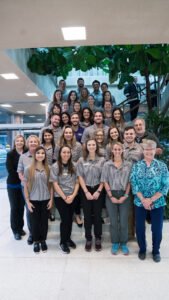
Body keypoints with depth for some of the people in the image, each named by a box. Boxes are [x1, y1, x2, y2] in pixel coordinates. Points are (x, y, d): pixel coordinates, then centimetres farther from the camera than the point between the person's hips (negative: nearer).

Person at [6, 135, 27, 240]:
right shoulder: (10, 154, -5)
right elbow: (10, 170, -11)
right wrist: (20, 176, -21)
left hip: (23, 184, 2)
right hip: (13, 184, -2)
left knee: (21, 206, 10)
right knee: (14, 207, 5)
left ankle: (20, 227, 28)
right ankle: (15, 230, 20)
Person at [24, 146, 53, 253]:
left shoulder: (48, 169, 0)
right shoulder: (29, 169, -5)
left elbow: (51, 185, 3)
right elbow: (26, 186, -2)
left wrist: (51, 199, -1)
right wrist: (27, 201, -5)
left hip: (46, 200, 1)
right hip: (34, 200, -1)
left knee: (44, 221, 11)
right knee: (35, 221, 9)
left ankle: (43, 241, 29)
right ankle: (36, 242, 27)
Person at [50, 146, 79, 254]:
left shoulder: (74, 166, 3)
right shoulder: (55, 167, -8)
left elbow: (77, 182, 2)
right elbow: (55, 184, -10)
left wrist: (73, 195, -10)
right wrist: (65, 197, -12)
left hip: (72, 197, 4)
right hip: (60, 197, -3)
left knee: (70, 219, 12)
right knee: (65, 219, -1)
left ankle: (68, 238, 32)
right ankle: (63, 242, 19)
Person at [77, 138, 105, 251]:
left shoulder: (102, 160, 0)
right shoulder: (81, 160, 1)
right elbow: (80, 177, -2)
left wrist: (98, 191, -9)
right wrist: (86, 192, -9)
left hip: (98, 190, 0)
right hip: (86, 190, 0)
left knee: (97, 215, 5)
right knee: (87, 215, 7)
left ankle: (98, 239, 22)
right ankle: (88, 239, 22)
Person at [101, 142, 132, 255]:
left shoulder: (128, 164, 1)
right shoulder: (107, 165, 1)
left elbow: (130, 182, 1)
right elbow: (105, 182, 0)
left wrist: (125, 196, -7)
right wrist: (111, 196, -7)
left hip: (124, 195, 0)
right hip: (111, 195, 0)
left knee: (124, 221, 5)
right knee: (113, 221, 9)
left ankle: (123, 243, 24)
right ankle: (115, 243, 26)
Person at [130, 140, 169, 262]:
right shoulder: (136, 166, 0)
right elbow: (134, 184, -4)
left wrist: (151, 200, -14)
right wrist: (143, 199, -15)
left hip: (157, 202, -1)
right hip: (140, 202, 1)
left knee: (157, 228, 8)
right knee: (140, 227, 9)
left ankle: (156, 251, 33)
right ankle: (142, 249, 33)